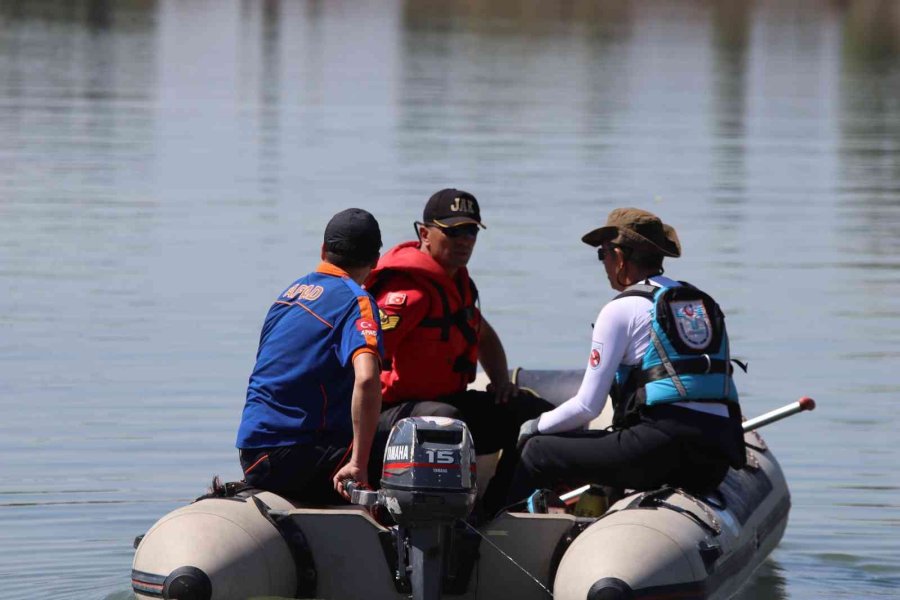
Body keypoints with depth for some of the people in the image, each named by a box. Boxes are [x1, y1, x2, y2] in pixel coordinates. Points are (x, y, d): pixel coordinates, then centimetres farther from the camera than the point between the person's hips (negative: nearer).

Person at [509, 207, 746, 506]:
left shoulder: (621, 310, 1)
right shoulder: (706, 304, 22)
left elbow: (587, 406, 0)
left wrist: (536, 427, 18)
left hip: (663, 447, -7)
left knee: (538, 452, 6)